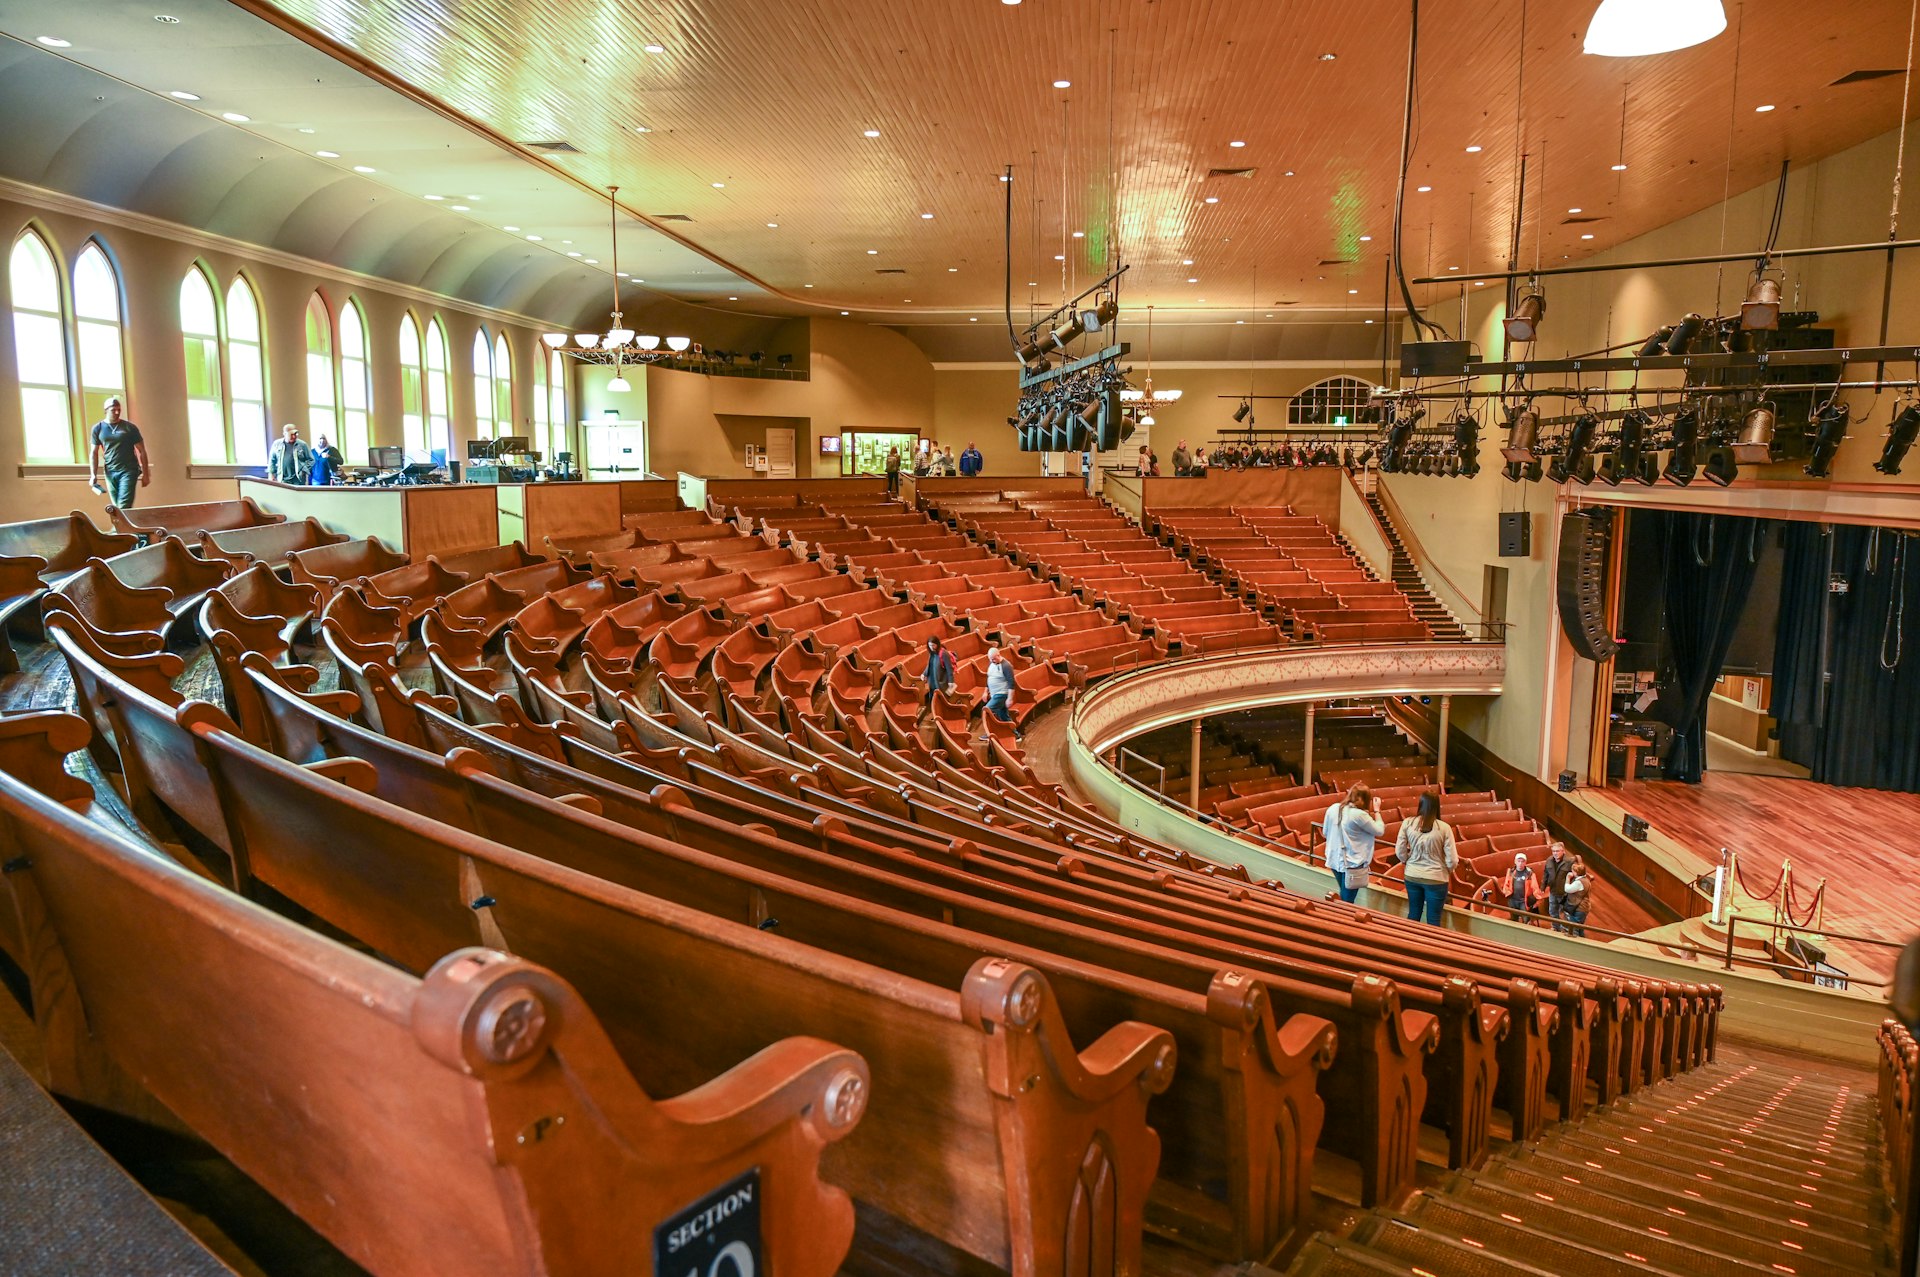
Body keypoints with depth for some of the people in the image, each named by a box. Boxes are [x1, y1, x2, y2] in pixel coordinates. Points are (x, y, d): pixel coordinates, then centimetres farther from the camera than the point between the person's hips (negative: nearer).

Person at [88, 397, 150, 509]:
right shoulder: (98, 428, 5)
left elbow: (142, 451, 2)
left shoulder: (130, 428, -2)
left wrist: (145, 474, -1)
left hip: (128, 471, -3)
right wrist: (93, 475, -1)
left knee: (124, 508, -13)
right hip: (110, 473, 3)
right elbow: (94, 453, 9)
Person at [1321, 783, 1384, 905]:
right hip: (1352, 863, -7)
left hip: (1335, 860, 7)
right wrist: (1377, 811, 2)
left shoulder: (1333, 808, -1)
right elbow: (1379, 831, -9)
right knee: (1347, 901, 4)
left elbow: (1325, 833, 10)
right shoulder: (1359, 814, -21)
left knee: (1343, 897, 23)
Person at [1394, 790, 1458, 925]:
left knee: (1413, 914, 18)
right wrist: (1449, 870, 10)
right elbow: (1452, 861, -12)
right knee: (1433, 919, 9)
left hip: (1412, 877, 3)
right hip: (1436, 878, -3)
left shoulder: (1407, 823, -10)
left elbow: (1400, 853, -3)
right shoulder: (1444, 827, -16)